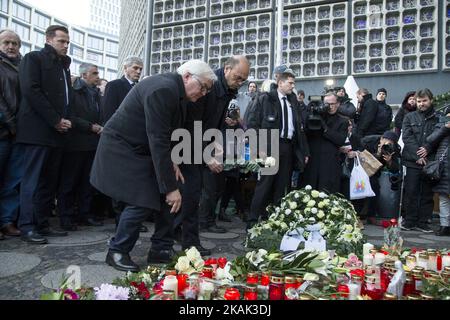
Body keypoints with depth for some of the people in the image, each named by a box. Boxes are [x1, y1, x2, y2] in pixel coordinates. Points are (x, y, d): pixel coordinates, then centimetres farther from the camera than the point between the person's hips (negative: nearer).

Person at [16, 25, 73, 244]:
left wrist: (66, 120, 4)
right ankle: (27, 227, 0)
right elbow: (31, 90, -11)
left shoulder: (64, 66, 22)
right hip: (38, 130, -7)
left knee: (50, 181, 6)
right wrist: (56, 120, -14)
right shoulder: (33, 59, 1)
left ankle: (42, 224, 11)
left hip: (57, 132, 7)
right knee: (33, 180, -5)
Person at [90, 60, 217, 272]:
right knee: (141, 202, -14)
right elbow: (158, 141, -31)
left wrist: (171, 162, -5)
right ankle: (117, 252, 8)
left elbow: (166, 134, 10)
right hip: (122, 149, -9)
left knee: (166, 197, 4)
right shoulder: (163, 89, -27)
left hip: (143, 150, 9)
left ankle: (161, 250, 16)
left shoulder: (177, 93, 3)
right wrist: (170, 187, -29)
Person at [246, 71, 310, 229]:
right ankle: (252, 221, 2)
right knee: (265, 184, -6)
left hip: (289, 147, 5)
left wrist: (305, 151, 11)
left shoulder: (293, 101, 16)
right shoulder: (265, 98, 1)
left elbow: (300, 126, 17)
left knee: (282, 186, 7)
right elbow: (252, 123, -5)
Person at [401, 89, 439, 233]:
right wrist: (417, 155, -11)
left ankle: (423, 222, 14)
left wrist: (427, 148, -16)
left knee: (427, 193, 6)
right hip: (413, 161, 0)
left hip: (430, 161, 0)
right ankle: (410, 221, 9)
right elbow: (407, 137, -1)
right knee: (411, 192, 1)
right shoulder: (410, 117, 9)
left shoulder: (438, 118, 7)